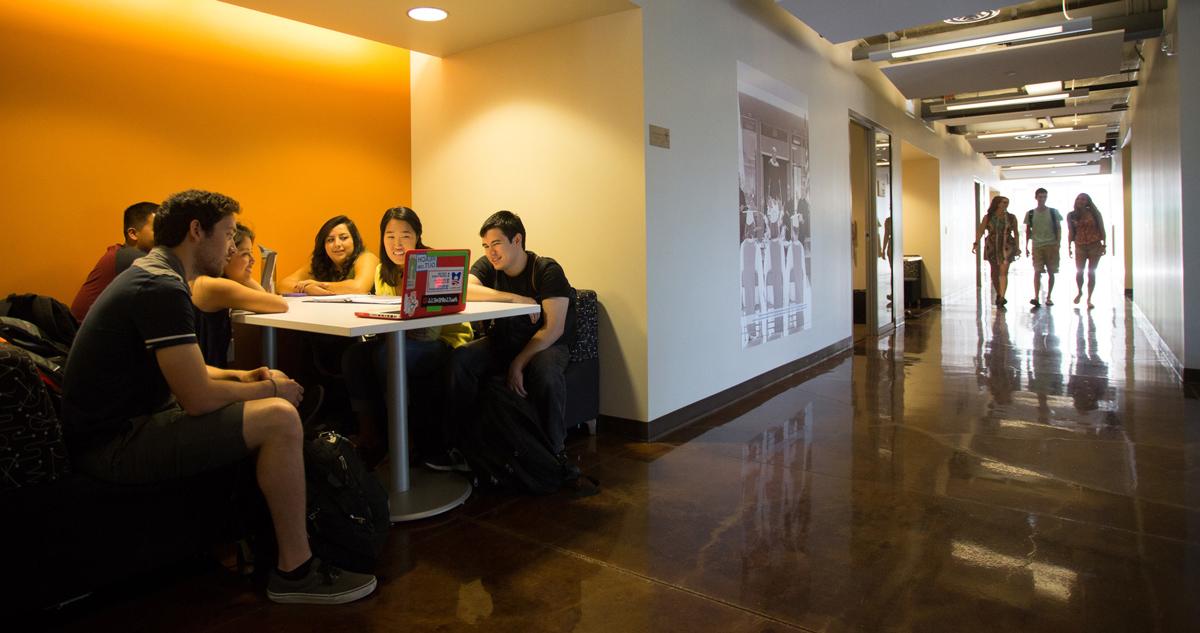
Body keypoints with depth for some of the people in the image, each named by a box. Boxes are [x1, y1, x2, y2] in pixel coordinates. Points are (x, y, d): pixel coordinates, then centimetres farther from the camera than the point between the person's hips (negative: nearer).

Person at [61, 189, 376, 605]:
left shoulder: (150, 275, 13)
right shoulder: (162, 288, -21)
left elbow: (182, 369, 22)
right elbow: (199, 399, -25)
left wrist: (241, 377, 6)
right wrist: (270, 389, -9)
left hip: (126, 420, 11)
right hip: (114, 445, -11)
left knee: (267, 404, 17)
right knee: (279, 417, -22)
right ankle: (295, 571, -11)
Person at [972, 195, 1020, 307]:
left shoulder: (1011, 217, 5)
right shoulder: (988, 217, 2)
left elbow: (1015, 233, 11)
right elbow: (981, 231, -7)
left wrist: (1017, 248, 10)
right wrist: (976, 243, -20)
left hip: (1007, 247, -1)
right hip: (992, 246, 1)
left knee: (1004, 272, -13)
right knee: (995, 272, 8)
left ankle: (1002, 297, -19)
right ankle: (998, 295, 26)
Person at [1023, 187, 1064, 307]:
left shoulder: (1053, 212, 5)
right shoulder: (1030, 214, 7)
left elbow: (1059, 228, 5)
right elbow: (1028, 231, 11)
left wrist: (1058, 243, -6)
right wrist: (1026, 246, 6)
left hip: (1051, 245, 1)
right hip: (1037, 246, -1)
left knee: (1051, 272, 4)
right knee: (1037, 271, -11)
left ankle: (1048, 297, 13)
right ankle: (1036, 298, -18)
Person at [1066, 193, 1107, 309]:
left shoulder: (1094, 213, 1)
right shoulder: (1071, 216, 5)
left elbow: (1102, 230, 2)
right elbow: (1070, 233, 7)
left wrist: (1104, 245, -4)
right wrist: (1069, 247, 2)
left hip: (1095, 245, -1)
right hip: (1080, 246, 1)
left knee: (1091, 273, 0)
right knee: (1079, 272, -7)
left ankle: (1089, 299, 7)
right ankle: (1079, 292, 22)